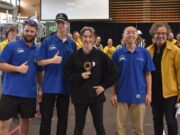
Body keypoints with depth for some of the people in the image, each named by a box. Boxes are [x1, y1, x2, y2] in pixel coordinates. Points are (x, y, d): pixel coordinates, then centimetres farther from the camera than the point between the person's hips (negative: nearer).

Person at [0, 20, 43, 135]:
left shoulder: (38, 50, 8)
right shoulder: (11, 46, -5)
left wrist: (41, 88, 11)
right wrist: (18, 68, -17)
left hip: (29, 92, 4)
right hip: (11, 91, -4)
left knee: (25, 119, 17)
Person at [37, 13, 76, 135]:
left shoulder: (72, 44, 5)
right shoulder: (47, 41, -3)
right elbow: (39, 62, -3)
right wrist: (52, 60, -20)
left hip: (65, 85, 3)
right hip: (49, 85, -2)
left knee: (63, 117, 13)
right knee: (46, 116, 5)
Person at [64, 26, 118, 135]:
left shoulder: (100, 55, -3)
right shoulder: (75, 56, -1)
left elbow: (114, 71, 1)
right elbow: (67, 75, 0)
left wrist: (104, 86, -4)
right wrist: (80, 76, -16)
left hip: (96, 95, 0)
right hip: (79, 96, 1)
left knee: (99, 125, 9)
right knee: (79, 125, 12)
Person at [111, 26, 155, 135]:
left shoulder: (144, 52, -2)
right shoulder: (118, 53, -2)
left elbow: (148, 74, 2)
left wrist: (149, 93, -2)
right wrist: (113, 93, 0)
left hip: (139, 94, 0)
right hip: (122, 94, 0)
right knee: (121, 126, 12)